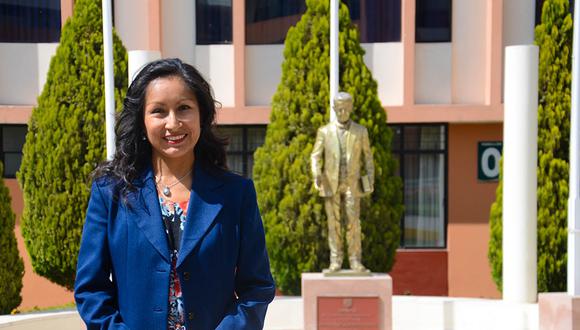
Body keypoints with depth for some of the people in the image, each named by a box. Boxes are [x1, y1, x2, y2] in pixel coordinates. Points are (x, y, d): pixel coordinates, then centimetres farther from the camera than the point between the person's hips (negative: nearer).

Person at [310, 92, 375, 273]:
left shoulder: (361, 131, 3)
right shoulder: (324, 131, 3)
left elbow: (368, 157, 8)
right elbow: (315, 156, 1)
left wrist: (371, 181, -2)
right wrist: (316, 175, -18)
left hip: (351, 184, 0)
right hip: (331, 184, 0)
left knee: (353, 223, -6)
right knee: (334, 223, 0)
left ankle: (355, 261, -1)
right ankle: (336, 261, 4)